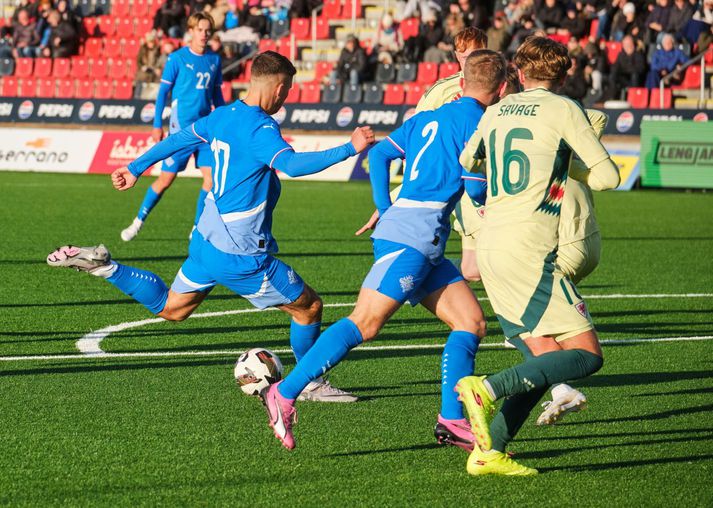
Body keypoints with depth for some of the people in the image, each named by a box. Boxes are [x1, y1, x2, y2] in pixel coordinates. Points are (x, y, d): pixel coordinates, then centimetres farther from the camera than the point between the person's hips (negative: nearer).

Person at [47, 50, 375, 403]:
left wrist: (136, 169, 31)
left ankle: (103, 266, 12)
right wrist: (348, 150, -40)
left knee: (170, 308, 26)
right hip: (241, 254, -8)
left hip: (207, 238, 8)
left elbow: (179, 139, 18)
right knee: (309, 308, 7)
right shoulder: (261, 129, -22)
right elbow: (292, 165, -39)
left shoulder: (223, 115, 5)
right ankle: (312, 384, 20)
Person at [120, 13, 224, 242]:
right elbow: (163, 92, -3)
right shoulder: (177, 58, -6)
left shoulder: (214, 59, 8)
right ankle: (139, 221, 15)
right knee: (166, 178, -2)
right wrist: (157, 125, -6)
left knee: (212, 176, -7)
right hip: (181, 127, -4)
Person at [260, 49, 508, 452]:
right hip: (411, 239, -9)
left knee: (472, 323, 7)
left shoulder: (427, 118, 19)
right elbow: (477, 185, -12)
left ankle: (452, 419, 4)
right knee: (366, 323, -13)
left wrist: (386, 211, 19)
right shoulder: (473, 121, -5)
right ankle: (285, 394, -15)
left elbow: (379, 155, 15)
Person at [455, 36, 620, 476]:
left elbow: (461, 164, 29)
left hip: (491, 248, 7)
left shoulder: (496, 113, 14)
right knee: (587, 354, -6)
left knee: (547, 361, 9)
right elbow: (608, 176, -1)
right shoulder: (563, 110, -3)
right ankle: (487, 388, -19)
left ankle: (488, 451, 0)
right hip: (528, 252, -7)